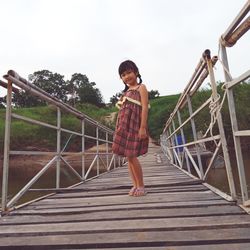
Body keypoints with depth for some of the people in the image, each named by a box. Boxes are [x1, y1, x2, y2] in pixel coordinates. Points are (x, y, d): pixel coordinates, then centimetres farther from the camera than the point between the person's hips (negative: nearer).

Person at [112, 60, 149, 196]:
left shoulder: (141, 87, 1)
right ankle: (135, 185, 16)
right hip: (124, 125, 7)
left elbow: (145, 108, -9)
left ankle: (141, 186, 5)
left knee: (131, 156, -11)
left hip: (134, 124, -7)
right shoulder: (126, 92, 20)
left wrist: (143, 128, -19)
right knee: (128, 157, 6)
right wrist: (119, 128, 13)